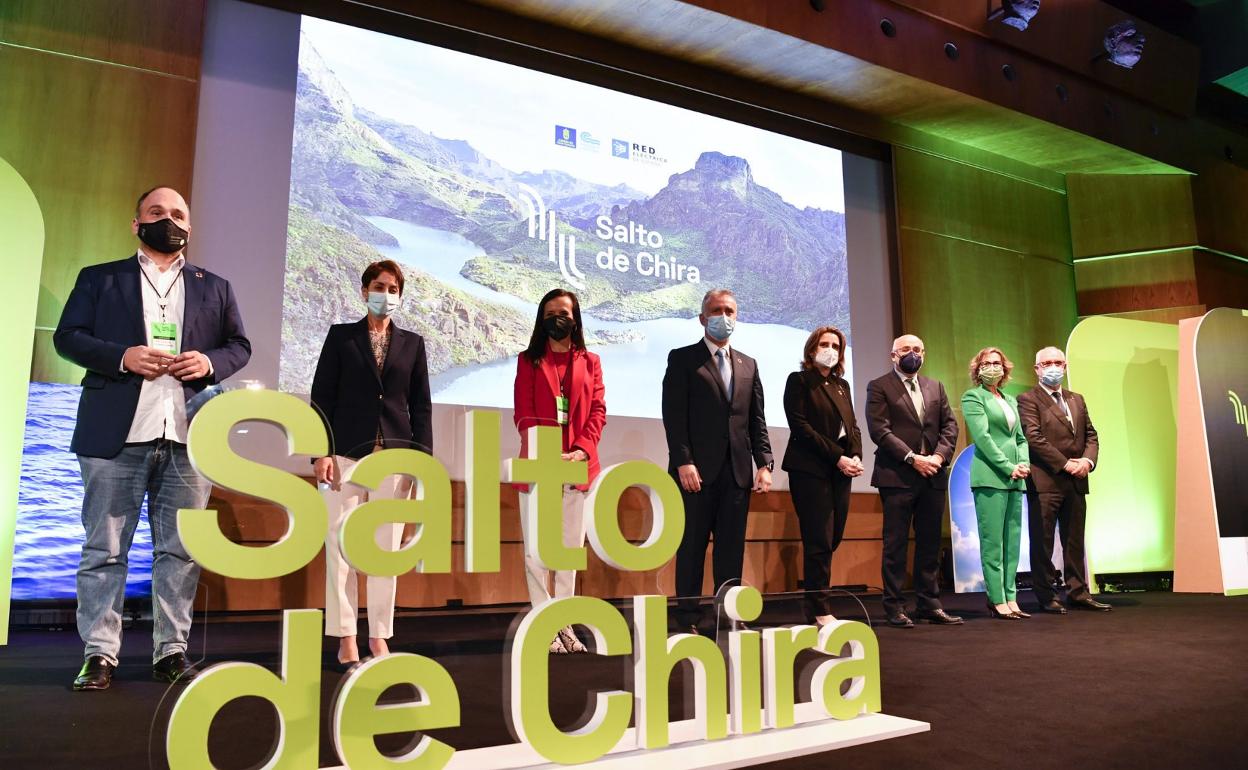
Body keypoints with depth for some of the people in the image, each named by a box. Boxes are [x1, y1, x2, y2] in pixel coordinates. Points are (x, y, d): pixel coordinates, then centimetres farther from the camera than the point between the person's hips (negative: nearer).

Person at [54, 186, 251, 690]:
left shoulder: (215, 287, 18)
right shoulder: (99, 278, 14)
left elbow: (240, 345, 16)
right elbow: (67, 336, 6)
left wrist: (211, 361, -6)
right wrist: (122, 356, -11)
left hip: (189, 436, 2)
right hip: (116, 435, -1)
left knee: (181, 550, 3)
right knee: (104, 548, 1)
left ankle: (172, 650, 11)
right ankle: (99, 653, 8)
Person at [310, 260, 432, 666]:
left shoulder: (413, 343, 13)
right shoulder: (341, 335, 8)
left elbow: (421, 405, 9)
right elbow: (321, 397, 3)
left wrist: (422, 458, 0)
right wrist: (322, 451, -7)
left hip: (395, 457, 2)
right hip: (346, 453, -1)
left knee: (387, 548, 3)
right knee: (341, 545, -2)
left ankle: (378, 635, 11)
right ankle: (345, 637, 6)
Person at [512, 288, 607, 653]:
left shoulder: (590, 362, 13)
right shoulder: (528, 360, 8)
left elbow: (598, 411, 5)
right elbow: (524, 414, -1)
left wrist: (581, 450, -12)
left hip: (577, 467, 2)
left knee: (571, 548, 7)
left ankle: (564, 623, 15)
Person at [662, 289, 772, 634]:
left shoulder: (748, 365, 17)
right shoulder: (682, 359, 3)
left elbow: (757, 420, 14)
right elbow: (674, 415, -6)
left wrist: (763, 463, 3)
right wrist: (683, 461, -15)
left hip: (738, 471, 4)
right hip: (698, 469, -4)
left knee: (732, 549, 7)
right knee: (692, 547, 2)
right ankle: (688, 618, 9)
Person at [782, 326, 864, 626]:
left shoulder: (842, 384, 19)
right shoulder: (799, 380, 0)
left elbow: (852, 426, 16)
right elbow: (800, 426, -9)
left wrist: (856, 457, -3)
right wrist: (837, 457, -14)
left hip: (841, 470, 6)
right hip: (811, 469, -6)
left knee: (832, 539, 5)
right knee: (819, 541, -7)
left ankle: (814, 601, 14)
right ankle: (820, 610, -1)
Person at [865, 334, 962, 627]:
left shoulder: (936, 387, 18)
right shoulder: (879, 387, 1)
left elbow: (950, 425, 12)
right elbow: (879, 430, -9)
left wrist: (939, 455, -6)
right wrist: (912, 458, -15)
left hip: (933, 476, 5)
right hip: (897, 477, -5)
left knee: (930, 544, 8)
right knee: (895, 544, -1)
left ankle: (929, 605, 16)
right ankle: (895, 607, 4)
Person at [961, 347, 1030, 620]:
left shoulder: (1010, 400, 22)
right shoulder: (973, 397, 1)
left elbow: (1020, 438, 20)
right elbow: (982, 436, -9)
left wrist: (1023, 463, 0)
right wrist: (1008, 467, -13)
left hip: (1015, 479, 7)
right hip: (989, 477, -7)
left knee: (1012, 541, 5)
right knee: (992, 541, -6)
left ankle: (1010, 598, 8)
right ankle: (997, 601, -4)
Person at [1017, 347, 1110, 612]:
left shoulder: (1077, 399, 19)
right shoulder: (1028, 399, -3)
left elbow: (1091, 435, 15)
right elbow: (1034, 438, -13)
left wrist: (1088, 460, -5)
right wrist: (1065, 464, -15)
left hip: (1076, 481, 6)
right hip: (1045, 481, -6)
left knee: (1075, 540, 11)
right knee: (1043, 541, 0)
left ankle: (1078, 593, 18)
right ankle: (1045, 596, 7)